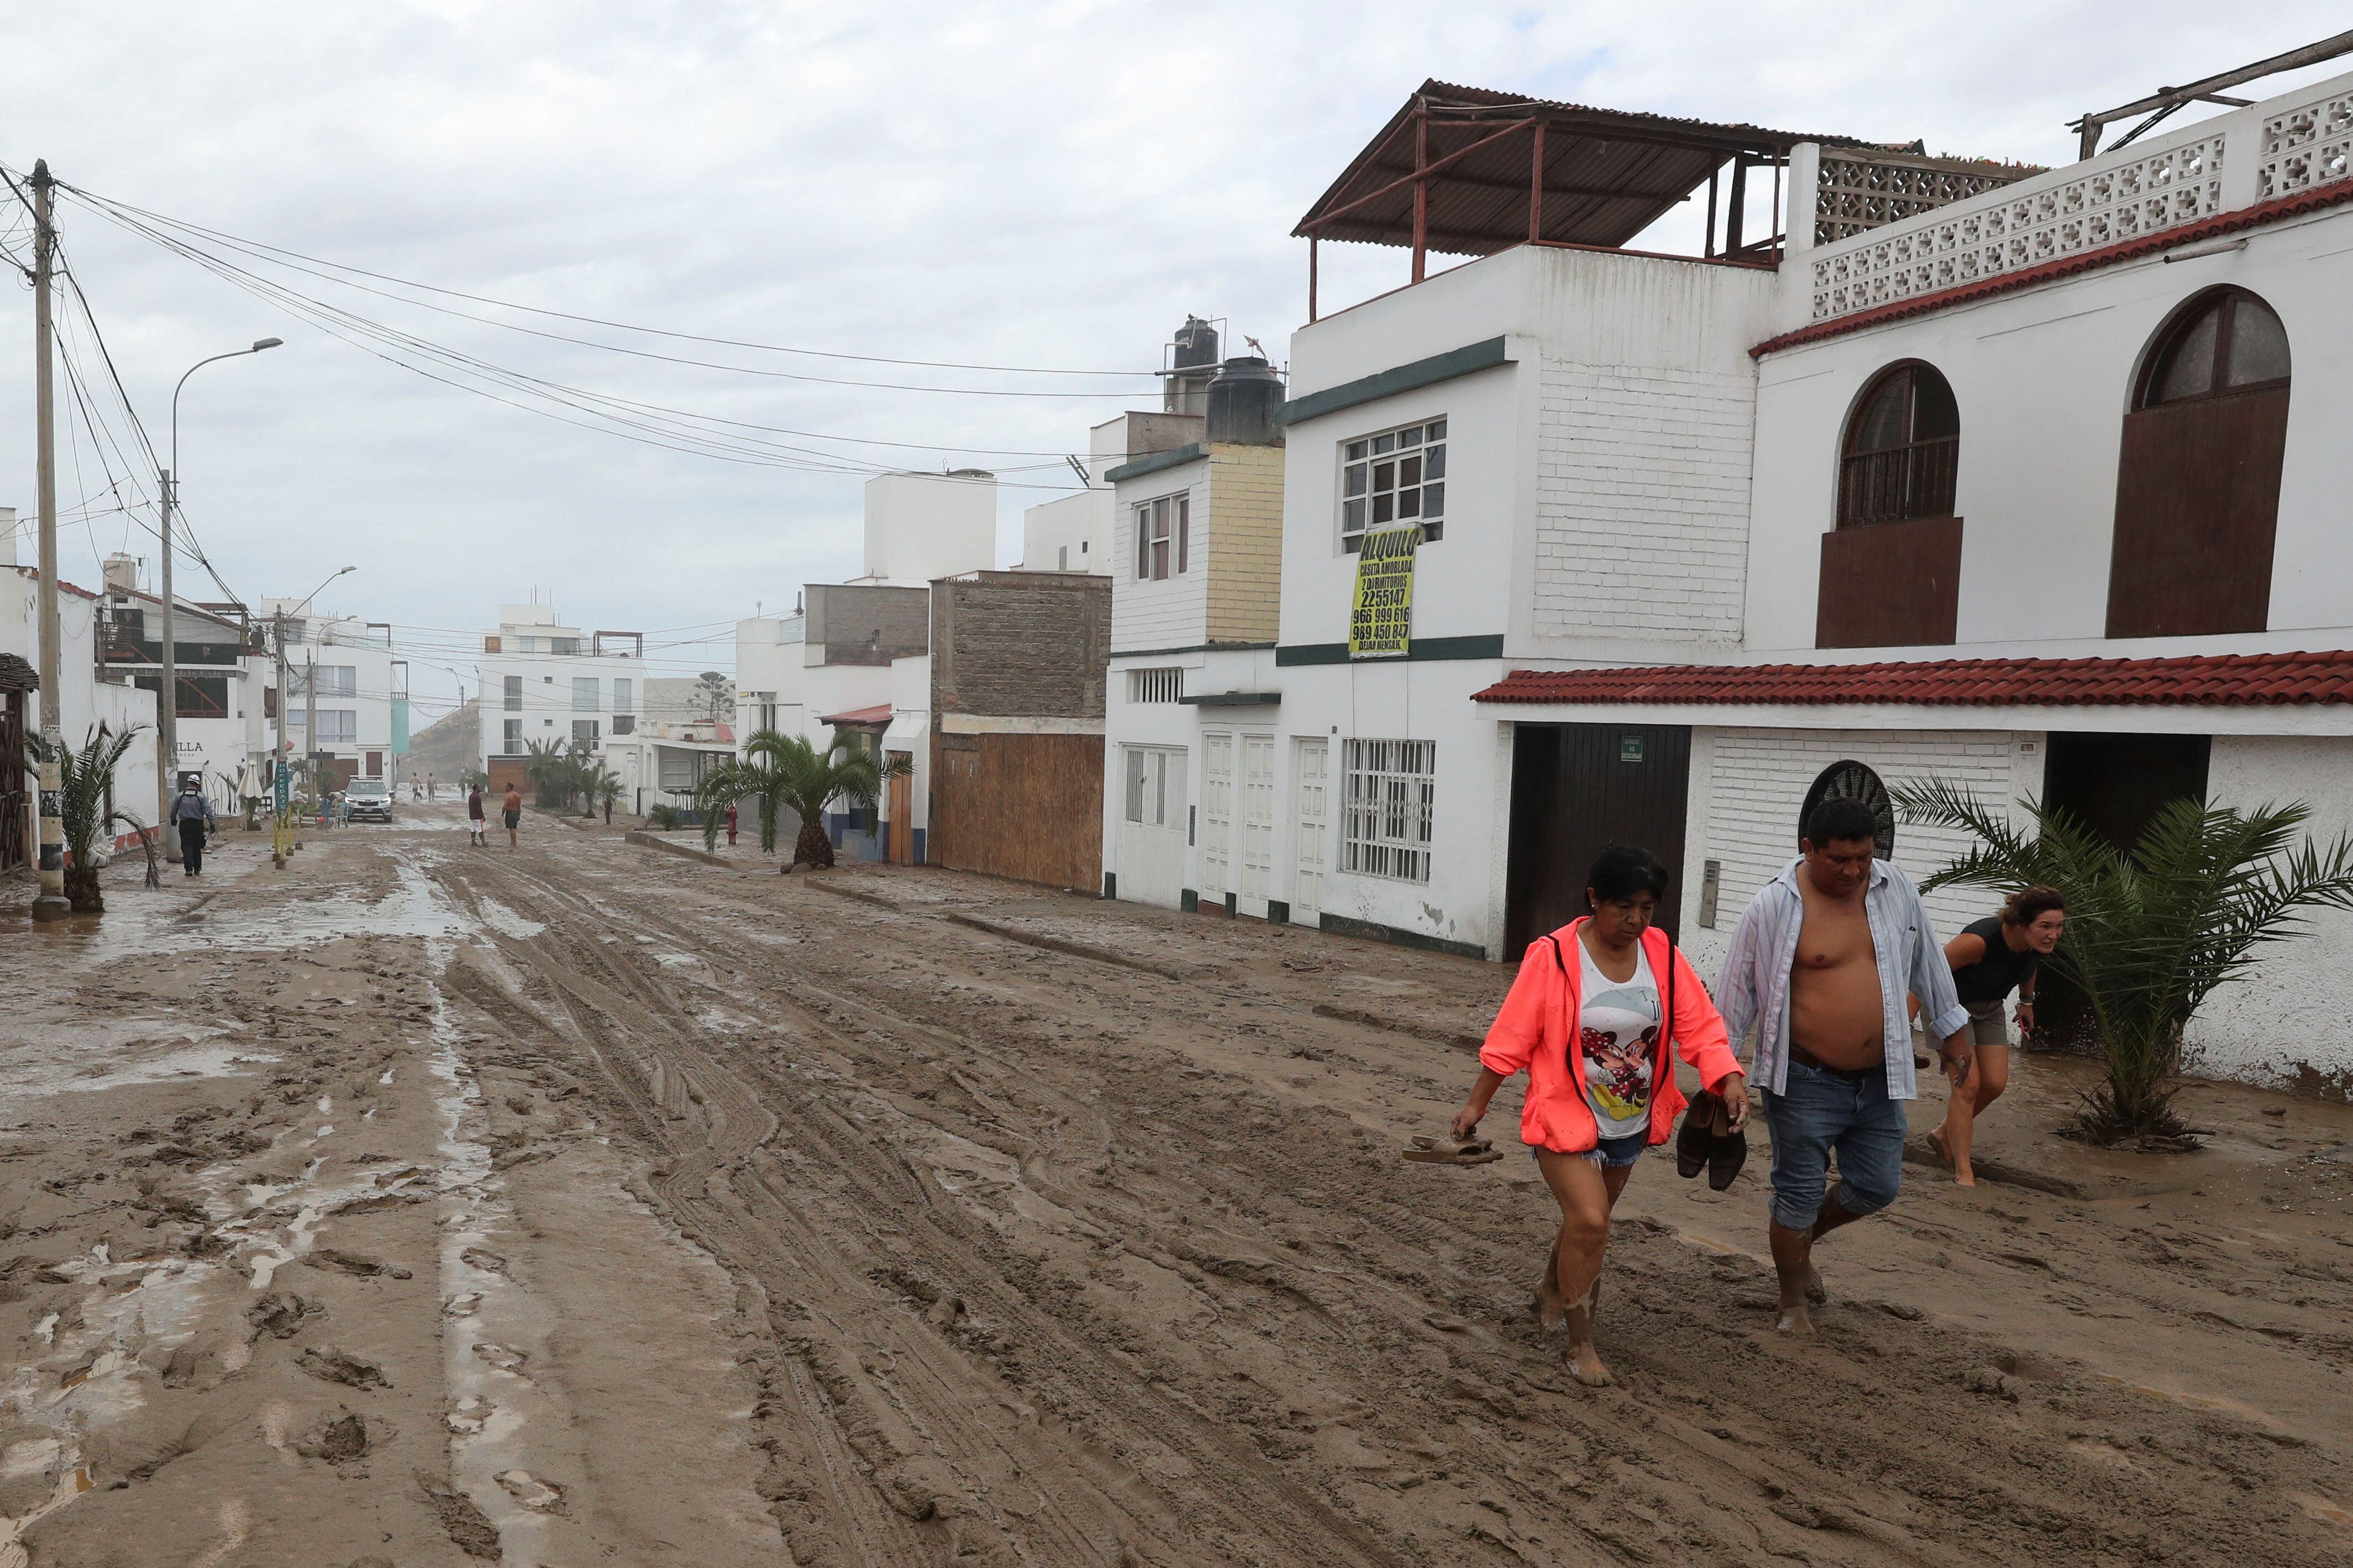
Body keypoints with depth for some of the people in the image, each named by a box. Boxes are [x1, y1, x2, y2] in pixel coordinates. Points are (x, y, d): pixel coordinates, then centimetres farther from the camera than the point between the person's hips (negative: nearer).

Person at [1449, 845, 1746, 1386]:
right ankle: (1581, 1344, 3)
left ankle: (1551, 1289, 50)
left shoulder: (1662, 954, -6)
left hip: (1630, 1123, 5)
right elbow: (1511, 1038, -12)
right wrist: (1476, 1104, -6)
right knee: (1590, 1222, -16)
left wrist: (1728, 1079, -25)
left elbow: (1699, 1026, -7)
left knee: (1588, 1220, 20)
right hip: (1567, 1118, -5)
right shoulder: (1553, 957, -19)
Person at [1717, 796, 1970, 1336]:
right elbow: (1737, 991, -7)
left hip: (1879, 1079, 5)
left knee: (1878, 1187, 11)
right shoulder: (1774, 907, -14)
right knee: (1799, 1195, 4)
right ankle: (1794, 1302, 25)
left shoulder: (1896, 890, 0)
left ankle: (1804, 1239, 40)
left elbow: (1928, 964, 15)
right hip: (1806, 1082, -5)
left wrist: (1951, 1031, 20)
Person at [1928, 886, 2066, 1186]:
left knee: (1995, 1084, 4)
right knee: (1968, 1084, -12)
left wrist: (2026, 1002, 22)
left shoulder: (2039, 943, -16)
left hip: (1988, 1007, 7)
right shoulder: (1981, 940, -37)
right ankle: (1963, 1173, -4)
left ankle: (1945, 1134, 29)